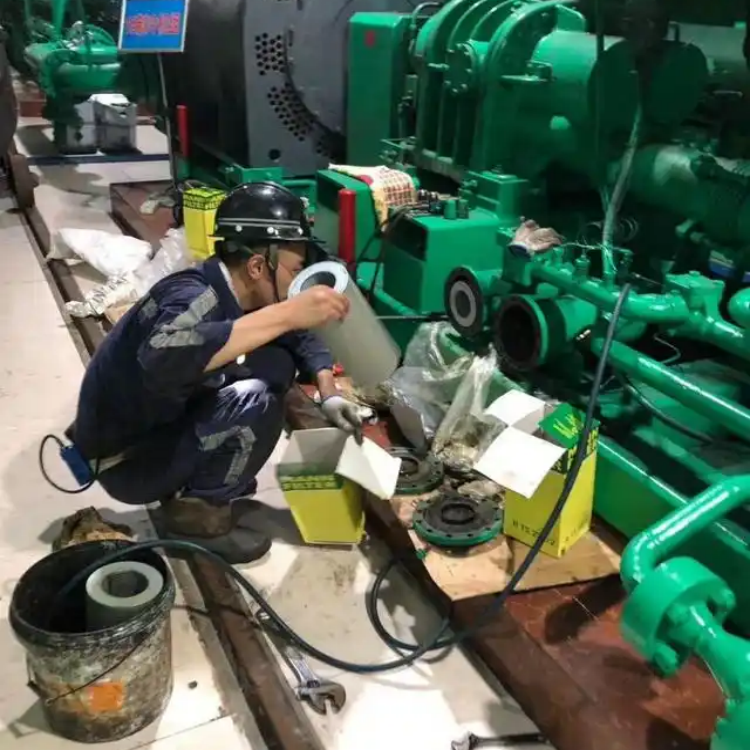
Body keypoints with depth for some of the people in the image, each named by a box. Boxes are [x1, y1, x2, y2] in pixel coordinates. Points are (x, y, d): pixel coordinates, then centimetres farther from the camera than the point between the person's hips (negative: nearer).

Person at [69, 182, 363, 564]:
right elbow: (164, 360, -52)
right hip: (126, 458, -8)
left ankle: (200, 478, 10)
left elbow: (299, 337, 12)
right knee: (257, 403, -27)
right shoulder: (193, 297, -29)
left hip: (166, 425, 9)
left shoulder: (228, 290, -4)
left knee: (276, 362, 1)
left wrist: (328, 393, -3)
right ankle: (197, 510, -6)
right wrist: (287, 313, -48)